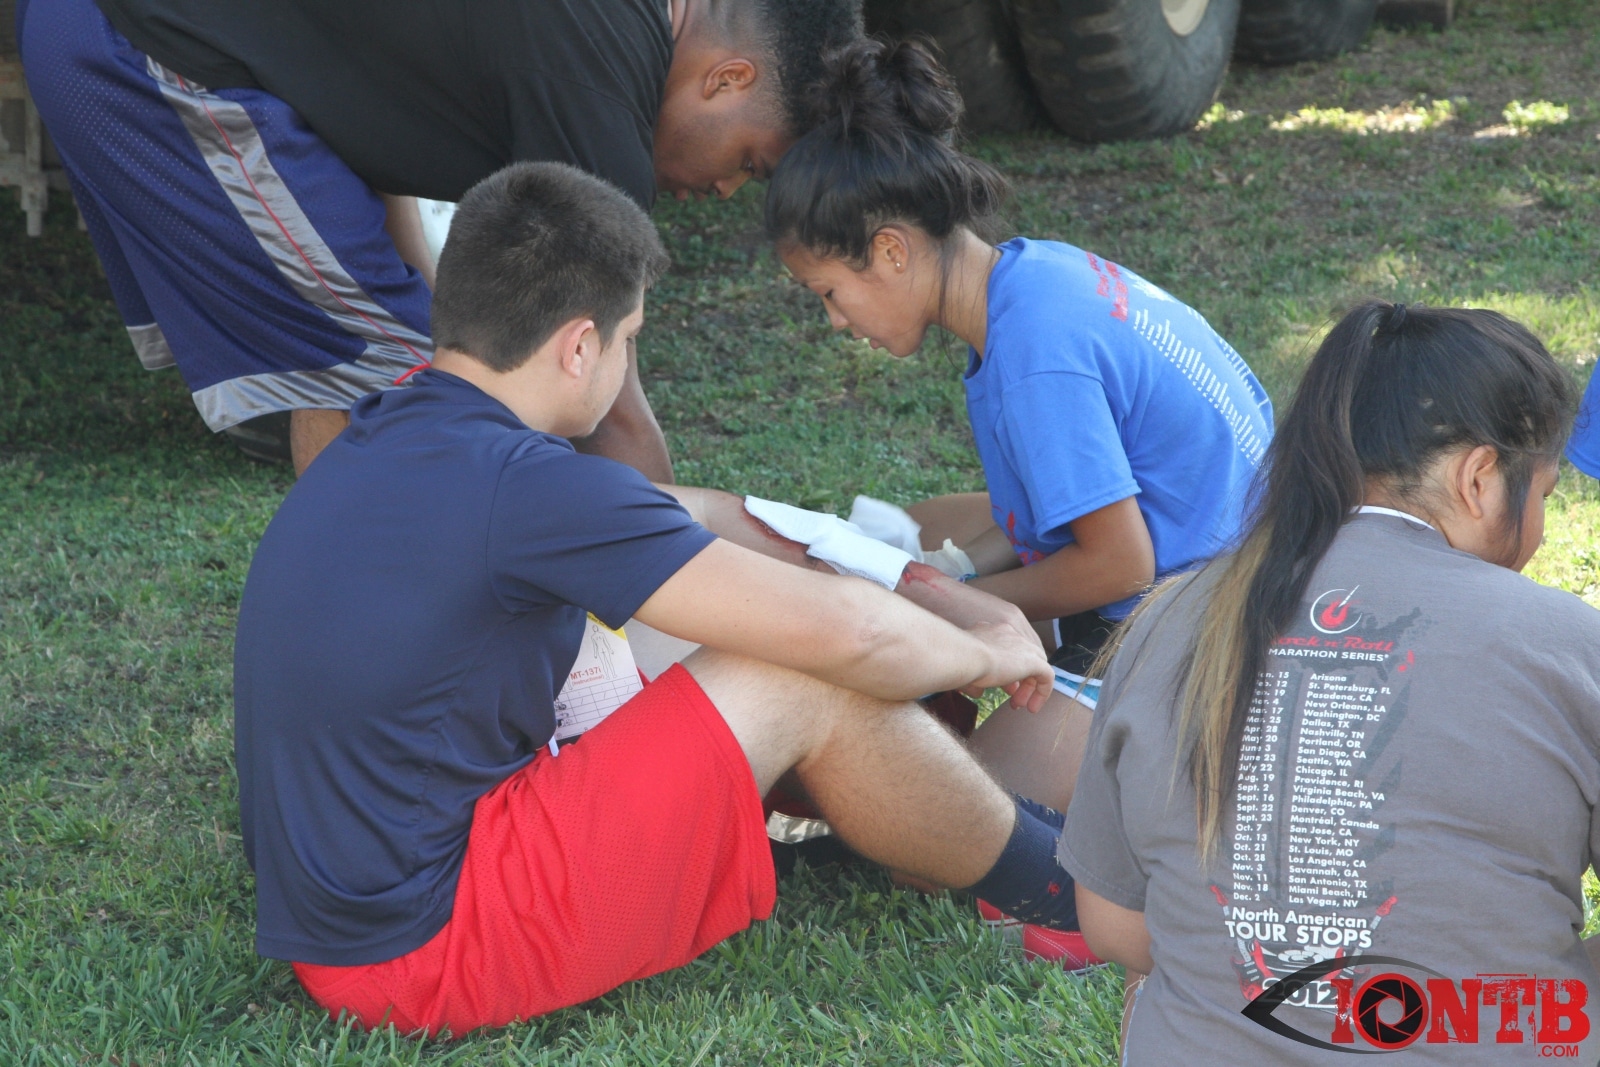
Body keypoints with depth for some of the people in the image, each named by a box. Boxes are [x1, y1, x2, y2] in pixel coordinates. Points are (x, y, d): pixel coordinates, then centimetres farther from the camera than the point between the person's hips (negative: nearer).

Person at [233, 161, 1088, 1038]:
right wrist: (986, 652, 4)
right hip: (425, 950, -9)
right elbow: (847, 634, -17)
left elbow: (666, 515, 19)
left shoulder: (387, 438, 6)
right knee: (805, 684, -10)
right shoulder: (523, 486, -22)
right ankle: (1070, 894, 11)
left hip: (337, 918, 9)